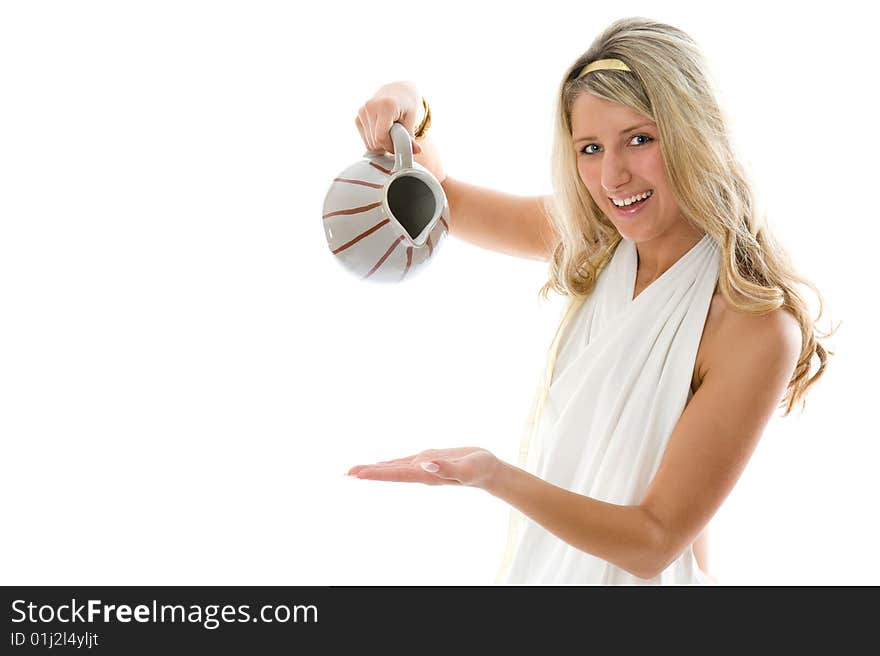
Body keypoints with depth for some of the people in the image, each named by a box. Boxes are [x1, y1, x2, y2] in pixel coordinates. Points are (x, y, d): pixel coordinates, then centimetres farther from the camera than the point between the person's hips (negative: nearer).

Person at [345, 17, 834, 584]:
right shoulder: (593, 243, -7)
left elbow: (654, 543, -25)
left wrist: (494, 475, -38)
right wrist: (410, 114, -15)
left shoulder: (759, 327, -26)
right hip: (541, 557, 6)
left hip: (638, 576, -6)